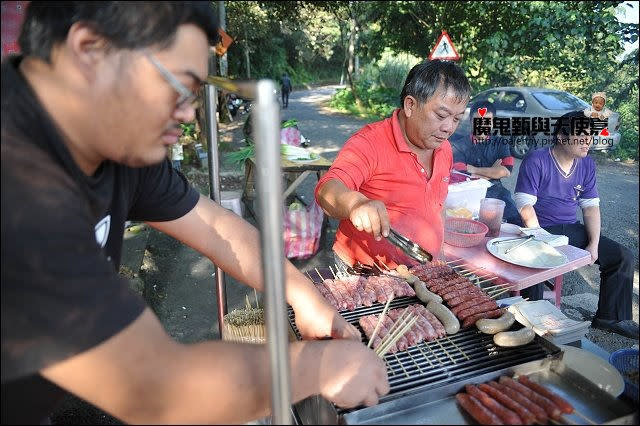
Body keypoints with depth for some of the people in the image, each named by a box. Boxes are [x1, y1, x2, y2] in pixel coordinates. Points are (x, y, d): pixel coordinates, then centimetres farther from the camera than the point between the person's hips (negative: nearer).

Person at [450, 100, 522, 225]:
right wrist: (492, 172, 2)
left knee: (516, 222, -22)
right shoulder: (459, 145, 6)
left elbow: (506, 171, -1)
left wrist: (473, 169, -1)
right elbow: (460, 176, -7)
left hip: (495, 191, 3)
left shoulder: (500, 144, 17)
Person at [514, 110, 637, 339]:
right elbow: (525, 205, -18)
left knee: (623, 256, 1)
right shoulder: (536, 161, -12)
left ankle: (611, 317, 16)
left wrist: (594, 244, -4)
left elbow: (591, 206, 8)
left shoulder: (587, 164, 8)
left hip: (572, 230, 7)